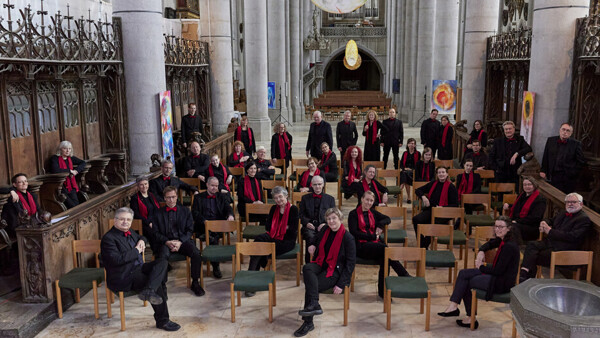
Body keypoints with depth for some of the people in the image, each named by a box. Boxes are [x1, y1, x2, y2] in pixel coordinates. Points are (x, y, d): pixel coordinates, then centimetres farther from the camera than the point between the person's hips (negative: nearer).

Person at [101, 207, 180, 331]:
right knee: (158, 285, -22)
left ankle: (148, 291, -34)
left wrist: (141, 241, 12)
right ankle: (162, 321, -11)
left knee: (162, 261, -13)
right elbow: (117, 259, -24)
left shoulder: (130, 232, 15)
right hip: (123, 277, -9)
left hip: (139, 268, 9)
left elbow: (141, 237, 38)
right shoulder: (108, 238, -11)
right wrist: (136, 251, -13)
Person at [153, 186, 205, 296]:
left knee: (196, 253, -28)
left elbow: (190, 230, 7)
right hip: (165, 242, -1)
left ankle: (195, 283, -11)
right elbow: (156, 233, 6)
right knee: (162, 255, -35)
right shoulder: (159, 213, 13)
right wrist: (167, 242, -12)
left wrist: (180, 242, -10)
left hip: (182, 241, 1)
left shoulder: (185, 211, 14)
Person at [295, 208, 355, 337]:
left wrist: (341, 284, -17)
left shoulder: (348, 238, -10)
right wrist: (312, 245, 7)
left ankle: (308, 323, -15)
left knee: (309, 286, -26)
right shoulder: (325, 230, 9)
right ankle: (314, 305, -37)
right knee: (307, 268, -31)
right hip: (320, 265, 6)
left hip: (335, 271, -6)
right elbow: (316, 241, 33)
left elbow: (351, 262, -10)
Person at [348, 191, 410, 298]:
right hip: (360, 246, -5)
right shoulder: (353, 214, 3)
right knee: (385, 248, -32)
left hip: (374, 243, 5)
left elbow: (388, 219, 27)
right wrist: (372, 236, -9)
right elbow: (354, 233, -6)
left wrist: (380, 225, 4)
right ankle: (405, 276, -29)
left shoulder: (373, 213, 21)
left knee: (384, 258, -30)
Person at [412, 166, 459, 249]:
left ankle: (424, 246, -15)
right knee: (416, 219, -24)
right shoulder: (433, 183, 14)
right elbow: (418, 190, 20)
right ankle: (421, 244, -14)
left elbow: (455, 205, -4)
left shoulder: (451, 187, 0)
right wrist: (423, 197, -2)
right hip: (429, 209, 4)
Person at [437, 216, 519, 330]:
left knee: (465, 283, -4)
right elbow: (489, 244, 26)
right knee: (463, 273, 1)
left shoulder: (509, 246, -23)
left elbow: (498, 270, -24)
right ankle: (453, 306, -3)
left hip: (502, 283, -9)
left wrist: (481, 267, -7)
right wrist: (481, 252, 4)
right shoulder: (502, 239, 4)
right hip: (498, 275, 9)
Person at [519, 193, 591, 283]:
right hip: (549, 242, 7)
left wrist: (550, 231, -13)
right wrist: (544, 225, 5)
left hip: (564, 249, -7)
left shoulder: (584, 219, -2)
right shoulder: (562, 215, 23)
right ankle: (524, 273, -36)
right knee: (531, 245, -25)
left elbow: (573, 237, -15)